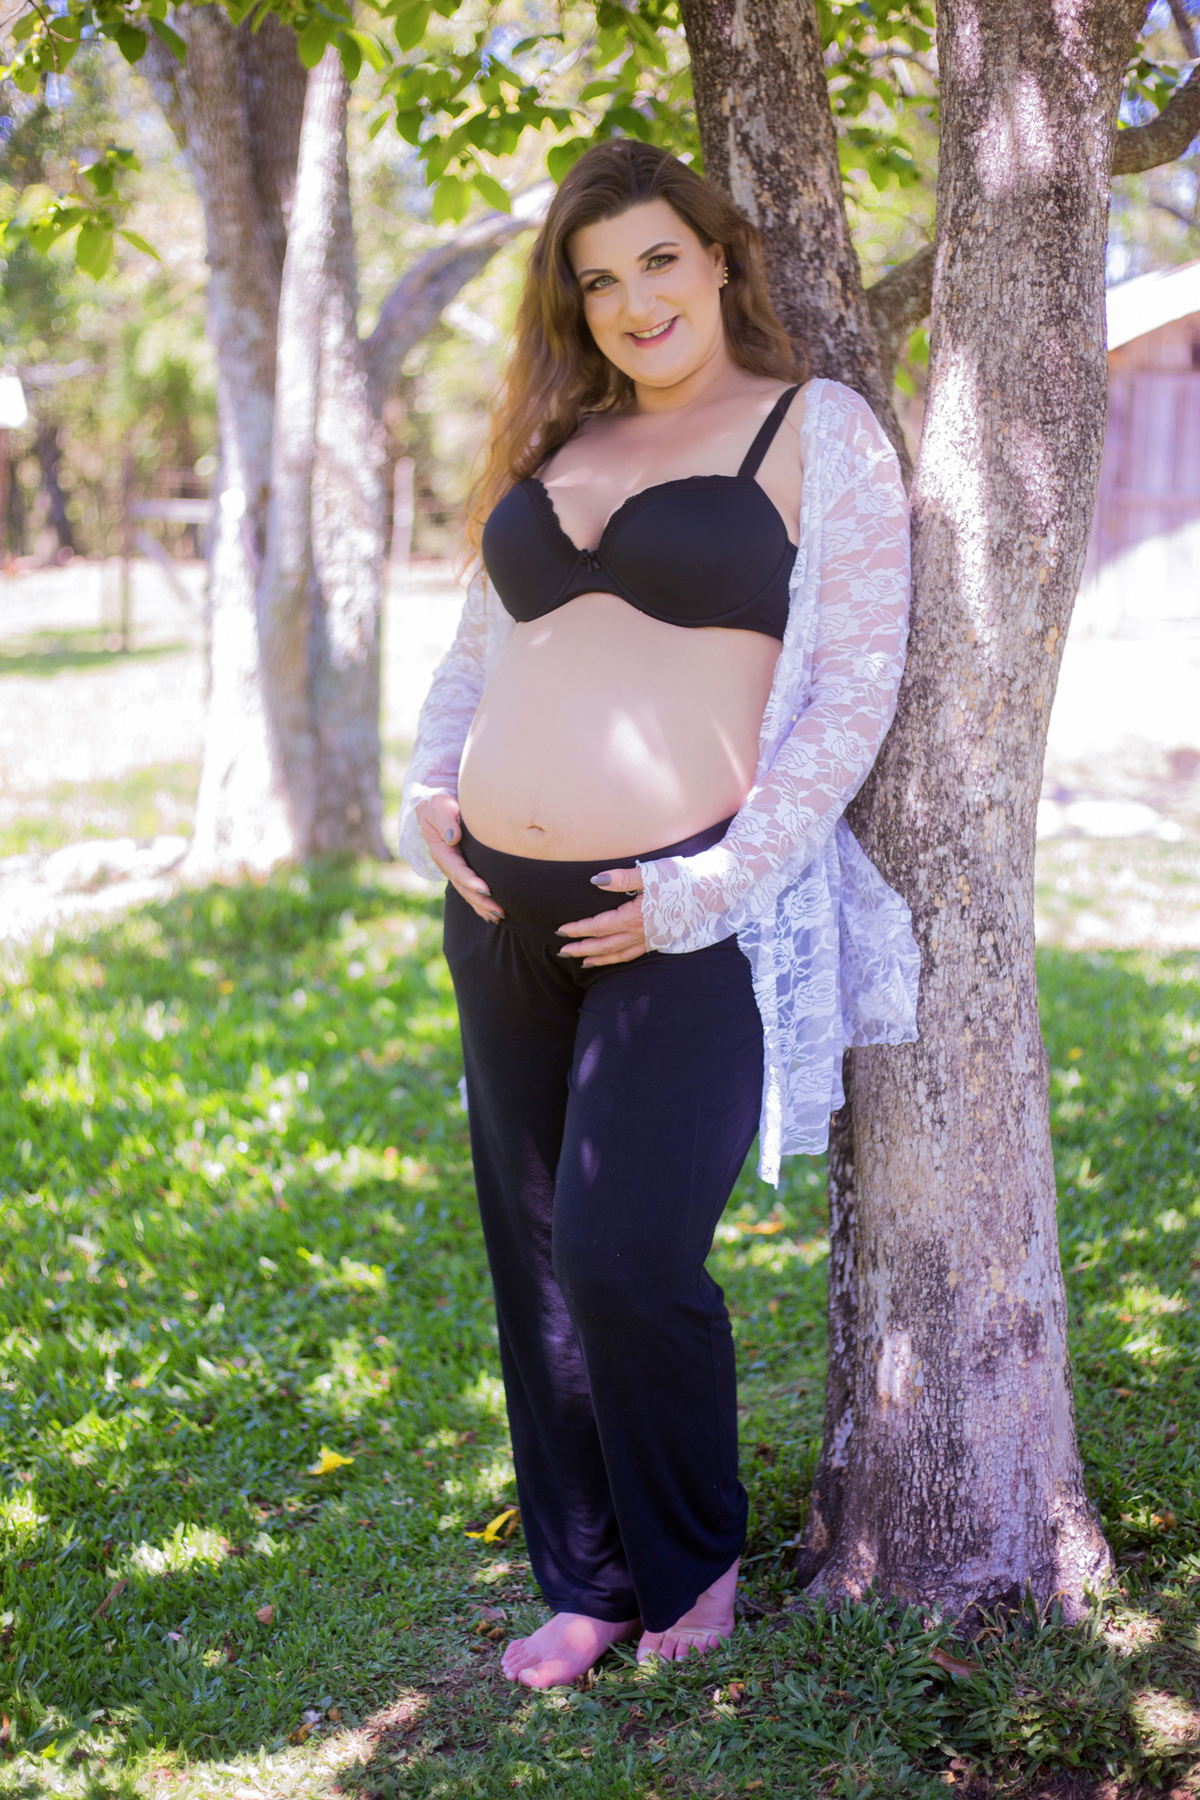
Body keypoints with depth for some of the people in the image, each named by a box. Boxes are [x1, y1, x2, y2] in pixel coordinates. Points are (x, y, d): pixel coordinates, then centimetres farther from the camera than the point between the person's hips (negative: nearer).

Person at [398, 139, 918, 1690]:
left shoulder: (819, 431, -1)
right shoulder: (555, 448, 15)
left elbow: (857, 690, -7)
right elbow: (474, 651, 25)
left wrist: (706, 894, -13)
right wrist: (429, 795, 6)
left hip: (687, 911, -6)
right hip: (506, 916, 6)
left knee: (626, 1256, -10)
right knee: (536, 1264, 10)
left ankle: (693, 1565, 18)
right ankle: (585, 1584, 27)